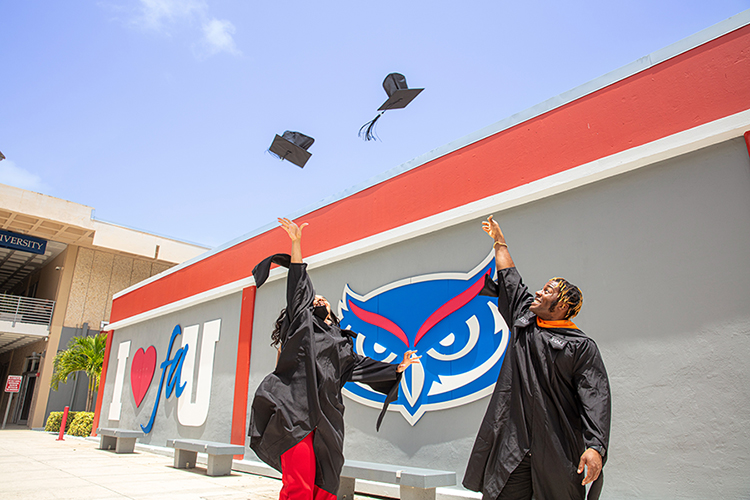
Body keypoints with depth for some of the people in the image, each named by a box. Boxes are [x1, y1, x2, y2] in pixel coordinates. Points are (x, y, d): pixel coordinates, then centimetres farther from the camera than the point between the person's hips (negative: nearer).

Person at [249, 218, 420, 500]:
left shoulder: (341, 342, 26)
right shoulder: (302, 322, 13)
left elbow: (360, 365, 25)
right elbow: (298, 288, 7)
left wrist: (397, 368, 22)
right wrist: (296, 243, 2)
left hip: (325, 422, 5)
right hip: (294, 413, -5)